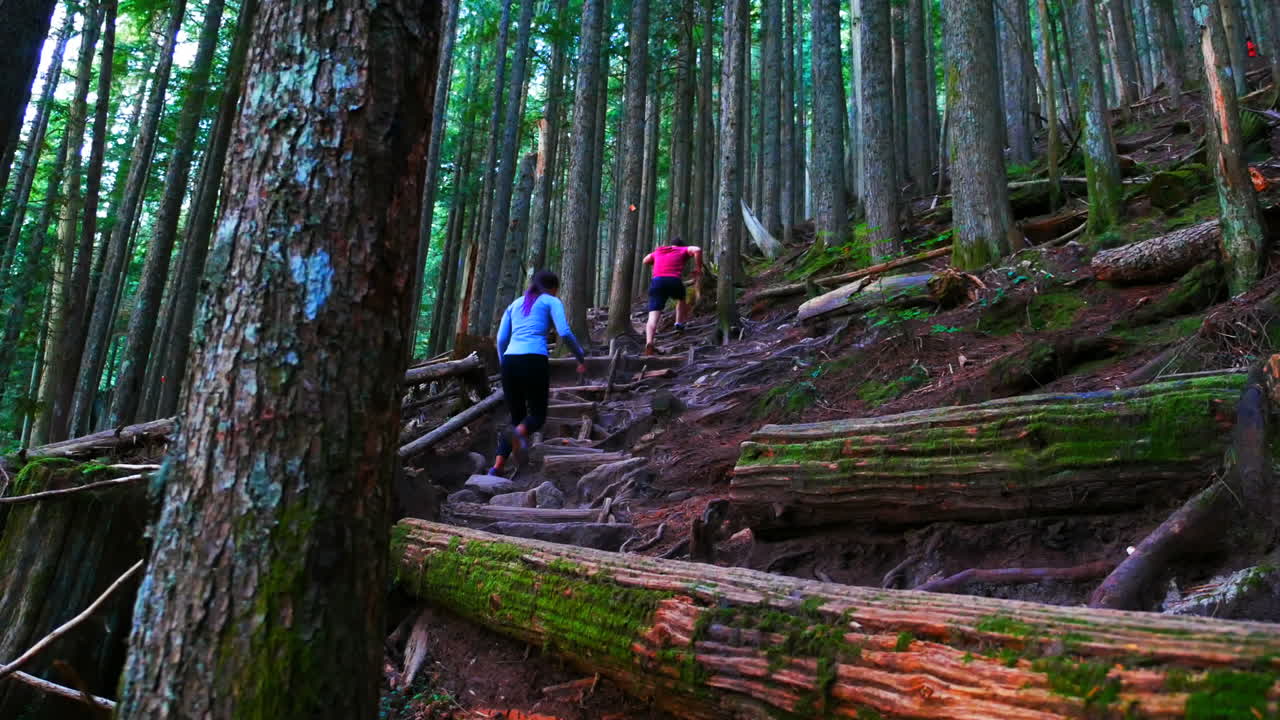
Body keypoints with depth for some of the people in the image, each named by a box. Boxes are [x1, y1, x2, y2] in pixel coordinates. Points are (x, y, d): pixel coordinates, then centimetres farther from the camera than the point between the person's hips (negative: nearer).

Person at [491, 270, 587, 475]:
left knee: (516, 418, 14)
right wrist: (581, 357, 8)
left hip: (510, 361, 5)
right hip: (534, 360, -5)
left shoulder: (515, 304, 25)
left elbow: (501, 339, 17)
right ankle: (518, 434, -29)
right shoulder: (552, 302, 12)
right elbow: (564, 333, -3)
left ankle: (497, 467, -3)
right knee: (538, 415, 7)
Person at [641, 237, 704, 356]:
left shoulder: (658, 251, 30)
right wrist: (698, 268, 9)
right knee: (681, 299, 35)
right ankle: (679, 324, 20)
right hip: (674, 281, -1)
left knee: (653, 317, -11)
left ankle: (649, 343, -33)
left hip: (657, 282, 1)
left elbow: (645, 261, 47)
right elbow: (697, 250, 0)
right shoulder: (683, 250, 20)